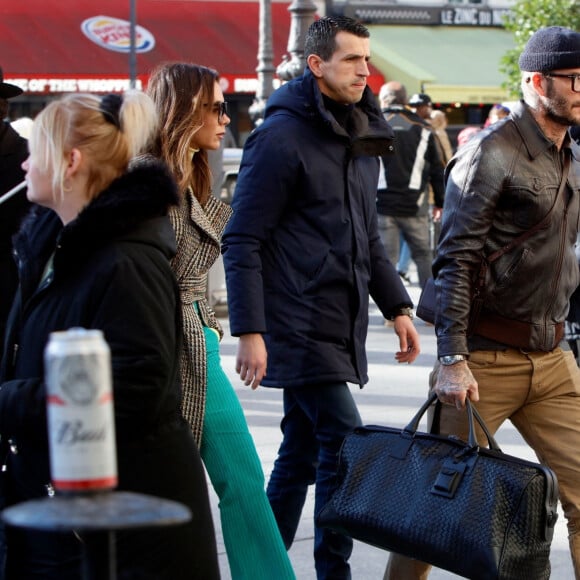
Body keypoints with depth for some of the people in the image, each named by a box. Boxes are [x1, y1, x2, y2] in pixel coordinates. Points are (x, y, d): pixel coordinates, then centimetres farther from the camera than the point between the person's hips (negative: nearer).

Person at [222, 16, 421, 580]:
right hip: (300, 329, -8)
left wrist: (397, 305, 18)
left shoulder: (362, 137, 15)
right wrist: (249, 331, -18)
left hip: (340, 329, 8)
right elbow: (242, 241, -13)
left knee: (300, 457, 12)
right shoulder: (281, 136, -11)